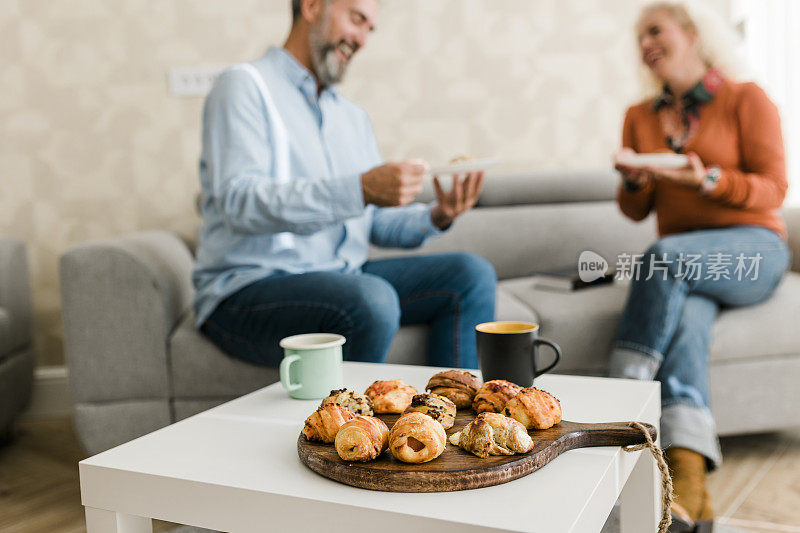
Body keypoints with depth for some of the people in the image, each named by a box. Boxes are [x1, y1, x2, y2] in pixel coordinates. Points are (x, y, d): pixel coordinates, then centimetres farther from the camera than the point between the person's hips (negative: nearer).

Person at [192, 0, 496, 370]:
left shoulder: (353, 117, 19)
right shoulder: (244, 86, -5)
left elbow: (377, 221, 16)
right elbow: (238, 203, -21)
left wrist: (435, 217, -6)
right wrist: (360, 190, -30)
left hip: (342, 277, 7)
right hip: (247, 290, -7)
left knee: (471, 273, -7)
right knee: (372, 298, -35)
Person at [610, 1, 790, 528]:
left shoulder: (746, 99, 3)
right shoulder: (640, 117, 16)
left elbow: (773, 190, -5)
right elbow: (636, 211, 15)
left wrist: (707, 179, -21)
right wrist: (634, 181, -9)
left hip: (752, 248, -3)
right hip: (683, 264, 3)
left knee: (665, 256, -35)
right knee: (685, 313, -33)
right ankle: (689, 486, -46)